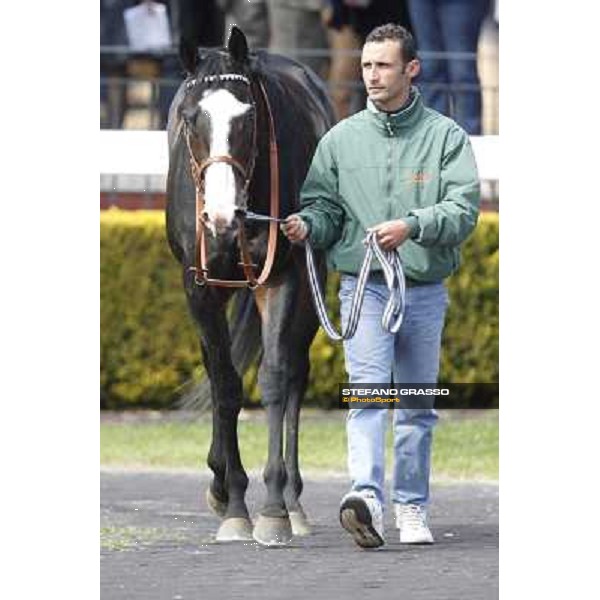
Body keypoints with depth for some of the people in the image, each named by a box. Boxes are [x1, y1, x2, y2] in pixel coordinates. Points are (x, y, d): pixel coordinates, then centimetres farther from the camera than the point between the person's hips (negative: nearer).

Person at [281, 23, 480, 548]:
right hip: (363, 285, -1)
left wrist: (411, 226, -25)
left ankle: (412, 509, 19)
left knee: (418, 405, 9)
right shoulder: (342, 140, 8)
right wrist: (307, 225, -15)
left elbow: (464, 209, -8)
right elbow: (326, 206, 8)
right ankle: (367, 497, -31)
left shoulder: (446, 137, 2)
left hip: (425, 289, 1)